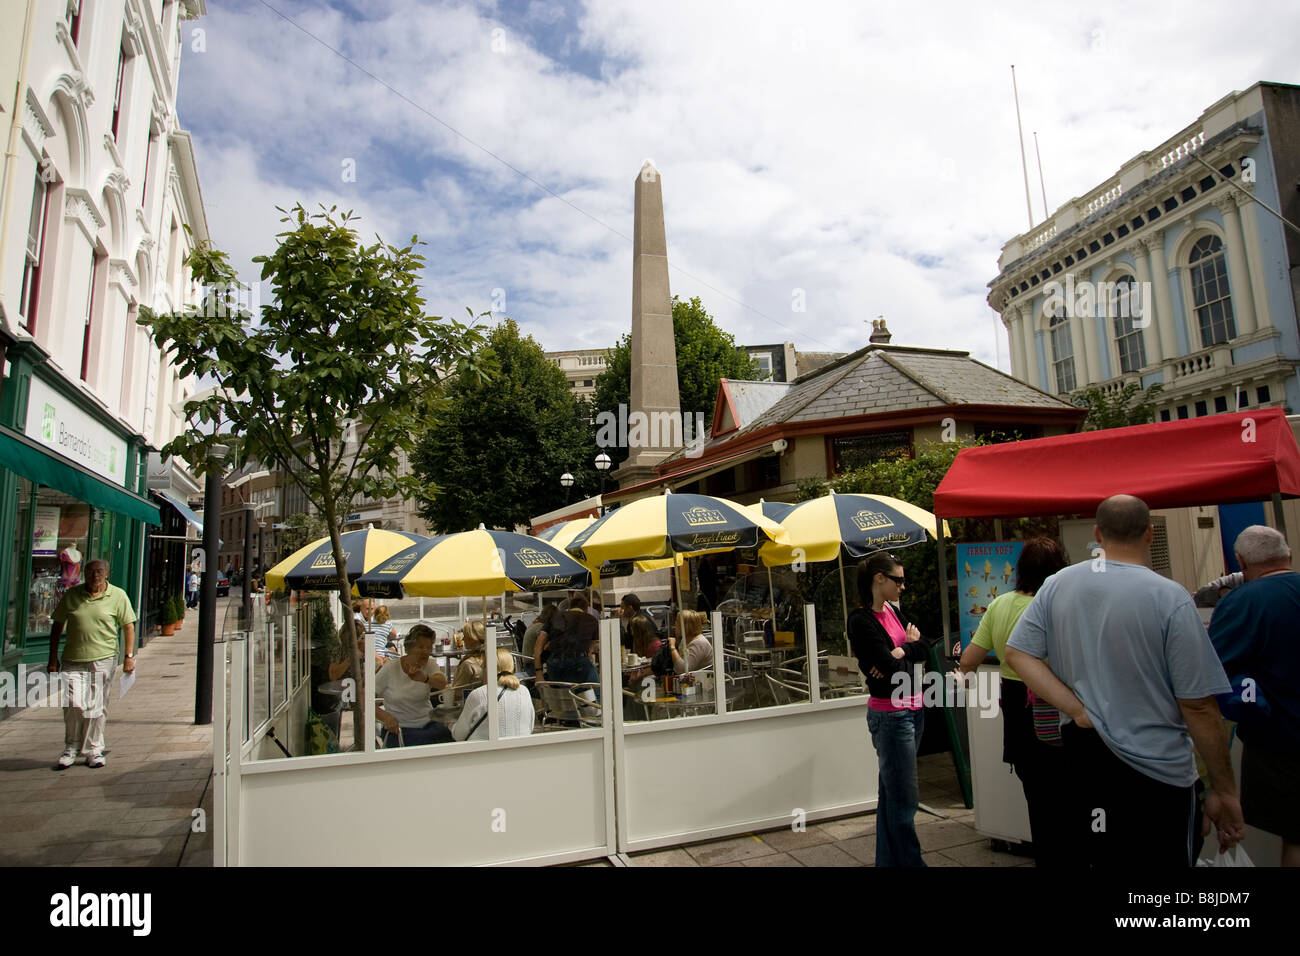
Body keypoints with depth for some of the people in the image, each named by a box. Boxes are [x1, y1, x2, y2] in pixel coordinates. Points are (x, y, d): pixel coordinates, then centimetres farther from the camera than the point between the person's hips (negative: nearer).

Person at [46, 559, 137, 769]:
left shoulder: (118, 596, 0)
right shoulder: (71, 595, 5)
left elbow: (128, 626, 3)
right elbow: (57, 625, 11)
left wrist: (129, 656, -2)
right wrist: (53, 657, 7)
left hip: (103, 659, -1)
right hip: (72, 659, 1)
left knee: (97, 708, 5)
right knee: (73, 704, -3)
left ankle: (94, 750, 19)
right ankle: (71, 749, 17)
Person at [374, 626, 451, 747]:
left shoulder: (429, 664, 1)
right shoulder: (390, 670, -5)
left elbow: (442, 683, -21)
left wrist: (425, 678, -43)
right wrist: (386, 717, -17)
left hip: (427, 725, 3)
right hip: (398, 729, -3)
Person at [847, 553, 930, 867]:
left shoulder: (894, 612, 9)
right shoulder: (861, 620, -16)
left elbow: (924, 649, 5)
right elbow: (892, 667, -21)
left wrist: (901, 650, -14)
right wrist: (910, 644, -3)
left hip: (912, 709, 8)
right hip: (890, 714, -8)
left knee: (891, 794, 16)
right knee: (905, 799, 0)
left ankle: (888, 859, 27)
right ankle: (910, 861, 11)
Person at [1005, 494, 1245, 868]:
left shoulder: (1056, 585, -3)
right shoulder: (1170, 598, -15)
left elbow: (1018, 654, -3)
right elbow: (1199, 707, -12)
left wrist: (1078, 710, -6)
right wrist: (1224, 791, -2)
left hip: (1079, 757, 4)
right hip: (1156, 769, -4)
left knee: (1085, 857, 20)